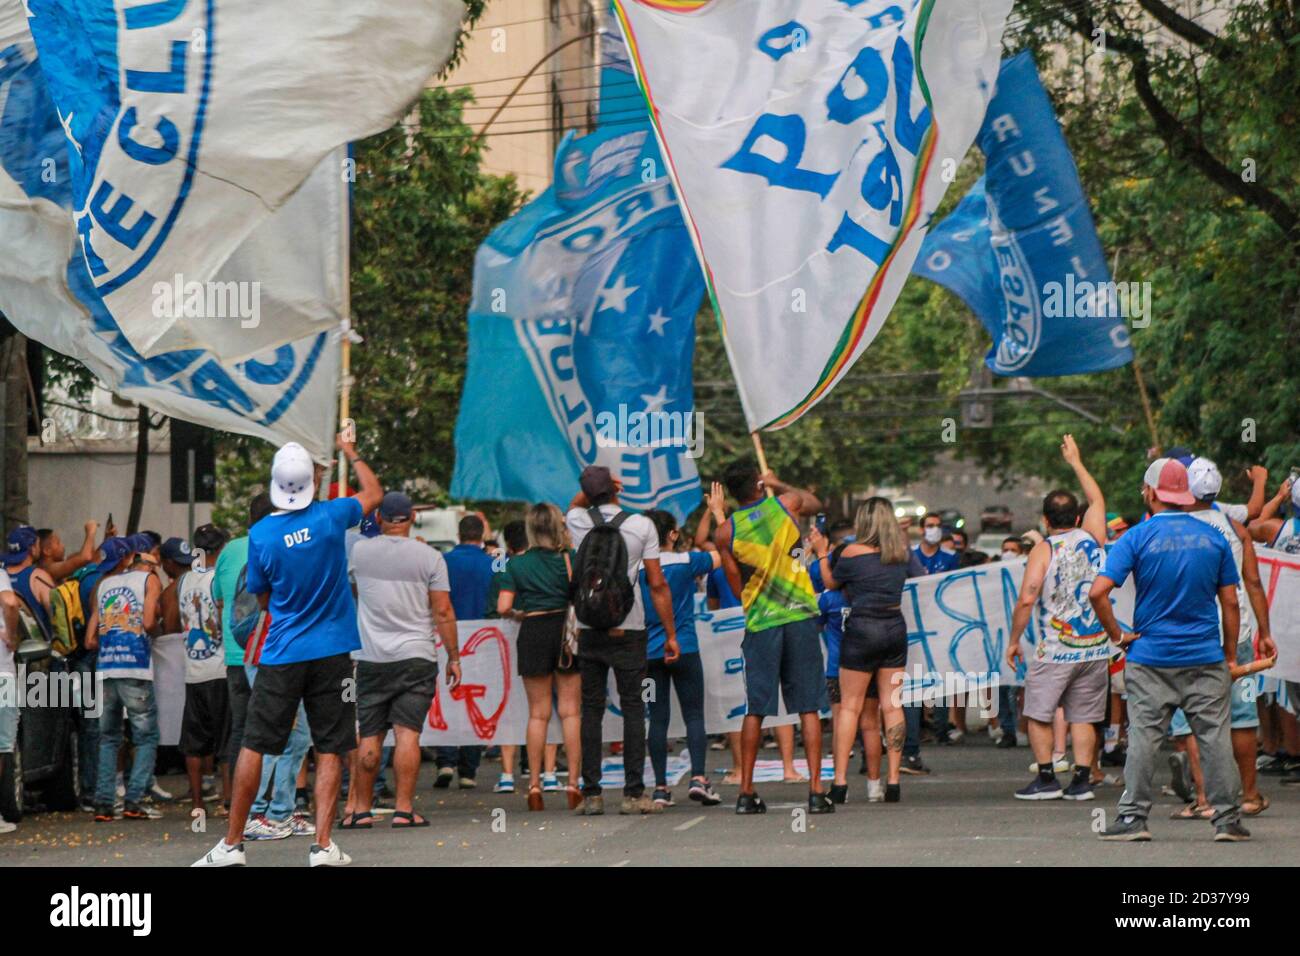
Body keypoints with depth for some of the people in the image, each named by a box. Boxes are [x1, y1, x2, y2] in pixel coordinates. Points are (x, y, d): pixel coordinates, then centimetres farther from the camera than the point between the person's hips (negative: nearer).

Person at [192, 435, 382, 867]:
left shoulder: (261, 534, -6)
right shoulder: (330, 517, -6)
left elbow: (263, 599, 7)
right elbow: (374, 493, 15)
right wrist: (351, 454, 30)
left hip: (281, 656, 0)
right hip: (331, 653, 0)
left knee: (253, 747, 5)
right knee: (330, 751, 4)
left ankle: (232, 844, 7)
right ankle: (323, 845, -1)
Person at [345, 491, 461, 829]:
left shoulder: (360, 551, 2)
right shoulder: (429, 557, -3)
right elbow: (443, 612, -2)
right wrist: (453, 657, 5)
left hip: (371, 659, 1)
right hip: (416, 656, -1)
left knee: (369, 736, 7)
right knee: (407, 732, -5)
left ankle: (361, 810, 11)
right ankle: (404, 810, -9)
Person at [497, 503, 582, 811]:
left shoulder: (517, 563, -1)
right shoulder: (569, 559, -4)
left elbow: (503, 607, -5)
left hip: (533, 632, 1)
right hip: (566, 631, -1)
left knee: (538, 712, 8)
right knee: (570, 710, 3)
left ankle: (534, 785, 5)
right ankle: (573, 783, -2)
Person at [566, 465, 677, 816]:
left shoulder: (578, 521, 1)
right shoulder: (641, 525, -4)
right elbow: (658, 585, -5)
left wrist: (591, 488, 15)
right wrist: (671, 634, 0)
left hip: (589, 632, 2)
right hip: (629, 630, -2)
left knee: (591, 710, 5)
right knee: (633, 708, 1)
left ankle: (591, 793, 2)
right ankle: (634, 793, -3)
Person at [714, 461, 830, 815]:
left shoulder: (725, 532, -1)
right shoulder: (786, 505, 0)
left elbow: (737, 587, 4)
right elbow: (815, 502, 25)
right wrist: (779, 485, 38)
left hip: (760, 624, 0)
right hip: (800, 616, 0)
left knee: (755, 710, 8)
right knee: (808, 708, 1)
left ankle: (746, 792, 8)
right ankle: (816, 791, -4)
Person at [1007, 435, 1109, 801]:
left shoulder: (1044, 550, -7)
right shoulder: (1093, 538, 5)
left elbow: (1026, 599, -14)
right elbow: (1097, 499, 25)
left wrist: (1014, 640, -4)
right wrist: (1076, 462, 35)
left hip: (1055, 650, -4)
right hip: (1095, 647, 4)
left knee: (1039, 714, 6)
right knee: (1083, 716, 8)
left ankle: (1046, 778, 5)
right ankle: (1081, 781, 3)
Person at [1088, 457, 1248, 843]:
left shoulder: (1137, 538, -5)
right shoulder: (1213, 537, 2)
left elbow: (1098, 592, -15)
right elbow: (1230, 603, 4)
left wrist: (1116, 634, -3)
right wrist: (1230, 656, 12)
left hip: (1150, 656, -1)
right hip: (1205, 657, 1)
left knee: (1143, 736, 3)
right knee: (1215, 736, 3)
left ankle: (1134, 817, 4)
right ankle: (1227, 818, 3)